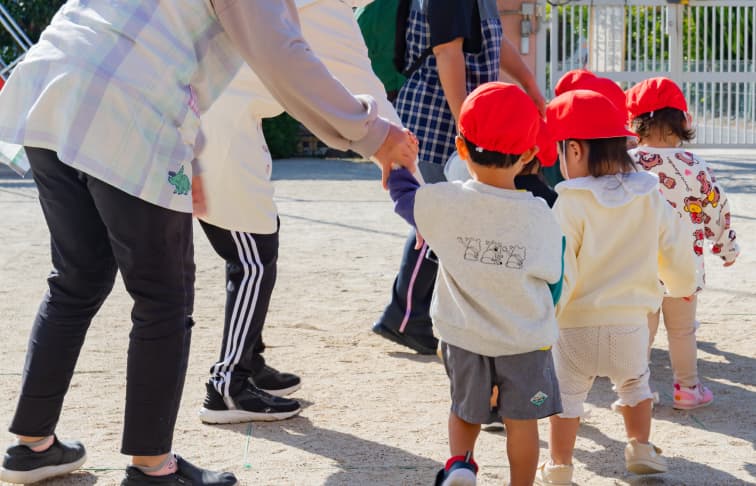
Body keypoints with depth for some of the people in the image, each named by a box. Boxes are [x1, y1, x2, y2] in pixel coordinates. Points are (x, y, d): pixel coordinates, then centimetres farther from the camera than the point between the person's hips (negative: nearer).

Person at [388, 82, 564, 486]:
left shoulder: (444, 202, -16)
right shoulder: (539, 215, -16)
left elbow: (404, 196, 4)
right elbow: (551, 276, -5)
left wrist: (395, 163, 23)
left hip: (464, 336, 1)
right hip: (526, 339, -1)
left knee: (465, 409, 23)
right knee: (521, 421, 14)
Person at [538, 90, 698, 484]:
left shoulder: (571, 204, -18)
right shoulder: (652, 199, -4)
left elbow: (559, 270, -20)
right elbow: (676, 255, 6)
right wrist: (683, 285, 27)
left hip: (577, 323, -4)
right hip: (631, 321, 4)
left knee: (568, 394, 12)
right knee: (635, 383, 28)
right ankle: (640, 449, 33)